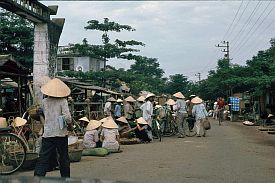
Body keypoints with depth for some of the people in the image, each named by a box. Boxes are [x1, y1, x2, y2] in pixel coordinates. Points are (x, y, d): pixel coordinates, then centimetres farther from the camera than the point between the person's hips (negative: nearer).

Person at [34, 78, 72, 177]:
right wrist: (70, 124, 2)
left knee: (43, 159, 1)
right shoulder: (63, 101, -7)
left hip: (47, 134, 2)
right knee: (64, 159, 13)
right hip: (61, 133, -1)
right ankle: (65, 178, 23)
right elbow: (67, 117, -15)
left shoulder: (44, 102, 3)